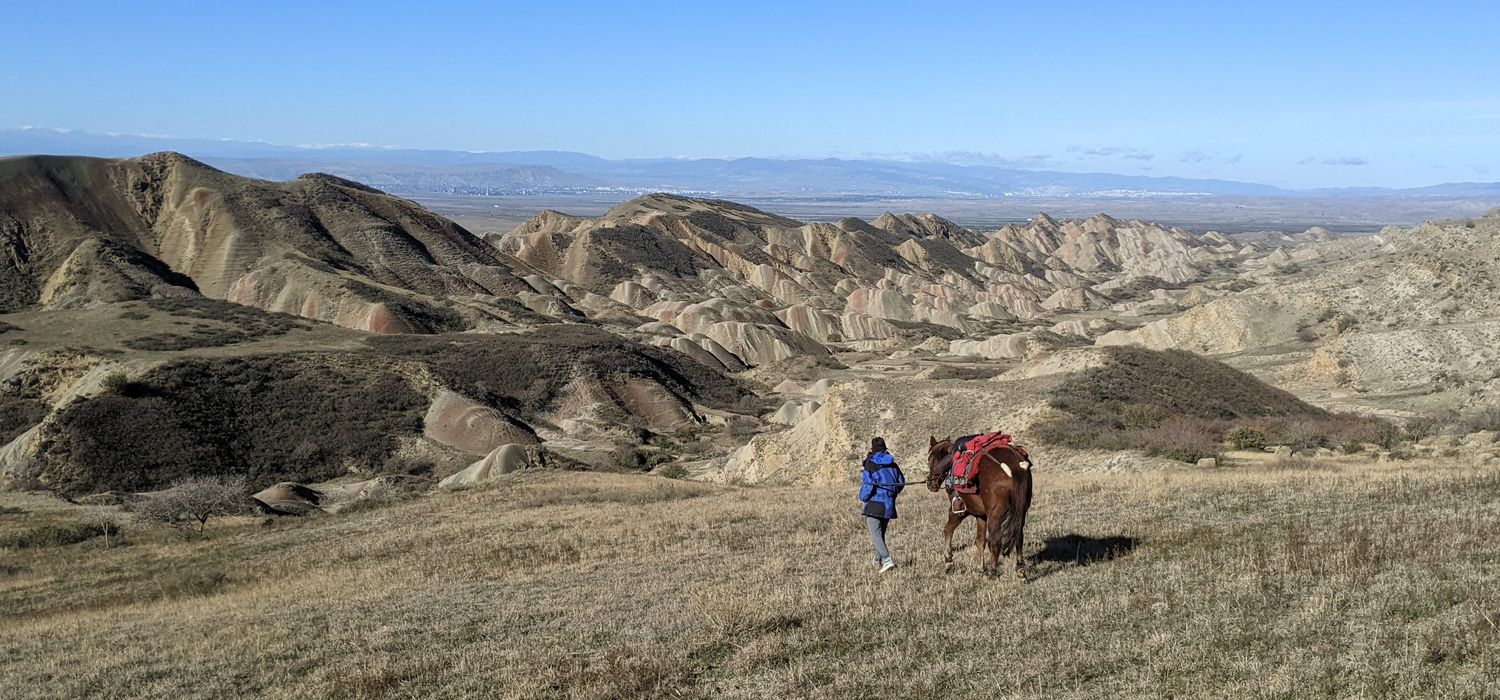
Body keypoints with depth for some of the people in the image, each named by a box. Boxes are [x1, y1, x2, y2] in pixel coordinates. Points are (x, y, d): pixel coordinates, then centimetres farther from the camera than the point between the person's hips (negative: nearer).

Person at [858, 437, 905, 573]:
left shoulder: (870, 464, -11)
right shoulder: (892, 464, 5)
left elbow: (868, 484, -17)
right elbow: (901, 482, 8)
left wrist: (862, 498, 0)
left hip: (874, 504, -6)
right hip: (889, 505, 6)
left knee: (875, 535, -6)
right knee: (881, 533, 20)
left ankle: (887, 560, -22)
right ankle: (878, 560, 33)